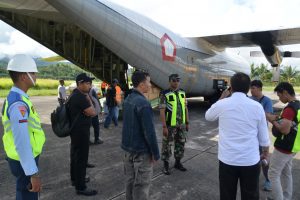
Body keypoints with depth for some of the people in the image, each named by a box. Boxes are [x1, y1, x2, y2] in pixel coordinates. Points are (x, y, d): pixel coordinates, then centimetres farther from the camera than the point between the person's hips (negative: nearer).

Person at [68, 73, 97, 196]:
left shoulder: (75, 95, 11)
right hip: (80, 131, -11)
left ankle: (75, 179, 36)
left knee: (75, 155, 20)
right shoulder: (80, 97, -23)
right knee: (81, 158, -3)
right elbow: (93, 113, -20)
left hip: (76, 130, 11)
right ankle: (80, 187, 8)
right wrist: (89, 99, -11)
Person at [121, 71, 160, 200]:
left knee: (130, 180, 20)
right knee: (141, 184, 5)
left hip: (128, 147, 9)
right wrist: (156, 153, -14)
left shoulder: (127, 100, 5)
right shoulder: (143, 103, -22)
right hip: (141, 150, -8)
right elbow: (149, 131, -23)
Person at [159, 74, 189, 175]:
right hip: (170, 125, -5)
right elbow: (162, 111, -14)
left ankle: (178, 162, 32)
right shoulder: (164, 94, -12)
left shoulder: (182, 93, 6)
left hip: (181, 124, 6)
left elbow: (185, 108, 11)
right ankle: (166, 164, 22)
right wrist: (164, 126, -18)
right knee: (167, 145, 5)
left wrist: (187, 122, 10)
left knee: (180, 144, 15)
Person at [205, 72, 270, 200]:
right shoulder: (257, 106, -6)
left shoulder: (222, 104, -9)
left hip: (227, 159, 0)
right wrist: (266, 152, 20)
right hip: (251, 160, 1)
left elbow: (208, 116, 12)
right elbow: (263, 135, 2)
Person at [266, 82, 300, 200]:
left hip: (283, 148, -10)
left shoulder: (290, 107, -23)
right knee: (286, 173, 20)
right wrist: (278, 118, 4)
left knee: (273, 175, 2)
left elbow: (285, 129, -29)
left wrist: (273, 120, -15)